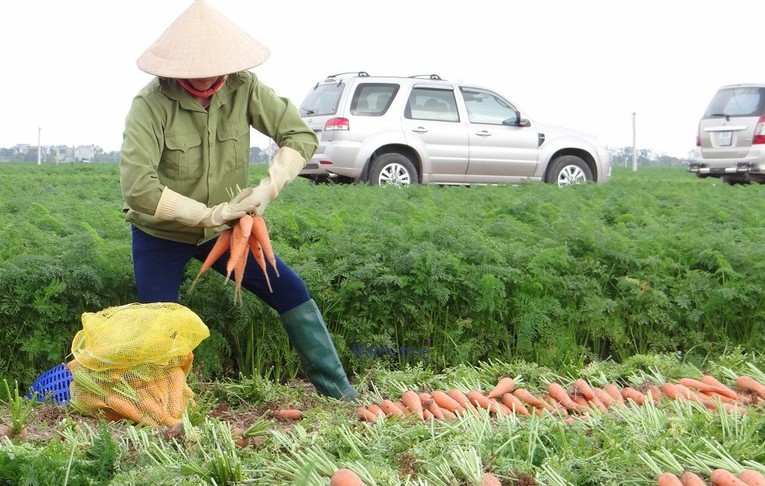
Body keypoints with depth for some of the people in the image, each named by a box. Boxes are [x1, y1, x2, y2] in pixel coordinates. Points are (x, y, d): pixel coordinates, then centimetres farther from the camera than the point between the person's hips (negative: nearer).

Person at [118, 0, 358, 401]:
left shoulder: (243, 88, -15)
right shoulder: (151, 104, -26)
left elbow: (300, 135, -14)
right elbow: (137, 187, -35)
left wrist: (267, 189, -30)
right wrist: (208, 214, -31)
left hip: (224, 228, 4)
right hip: (161, 235, -3)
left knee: (293, 293, 2)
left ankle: (338, 391, 13)